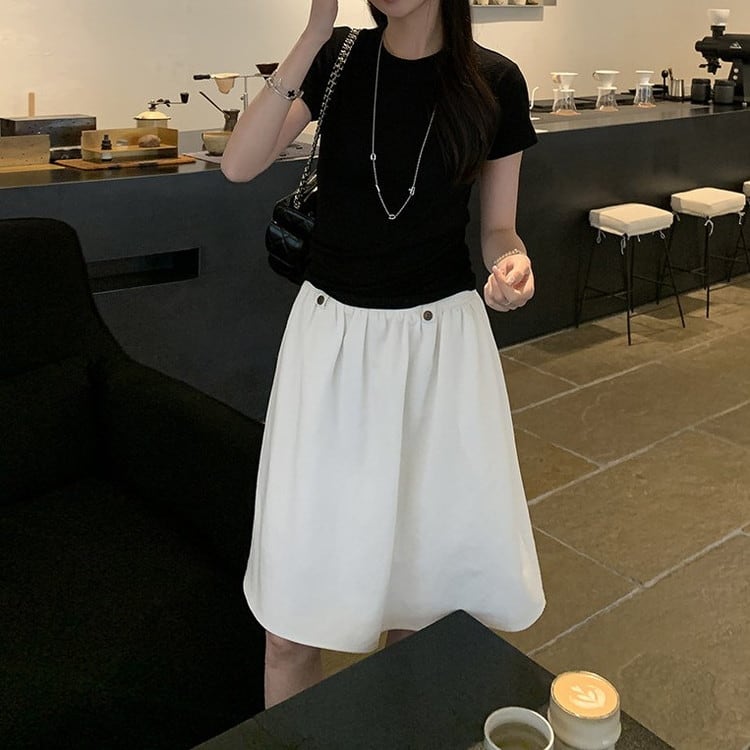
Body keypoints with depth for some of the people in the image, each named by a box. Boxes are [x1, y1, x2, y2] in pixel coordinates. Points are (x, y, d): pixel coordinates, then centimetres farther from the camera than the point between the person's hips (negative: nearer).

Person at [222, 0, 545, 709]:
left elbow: (499, 230, 4)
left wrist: (512, 265, -19)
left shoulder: (494, 82, -2)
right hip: (333, 331, 1)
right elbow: (239, 164, -16)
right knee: (295, 595, 3)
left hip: (443, 336, 0)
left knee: (432, 565, 9)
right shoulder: (339, 58, -1)